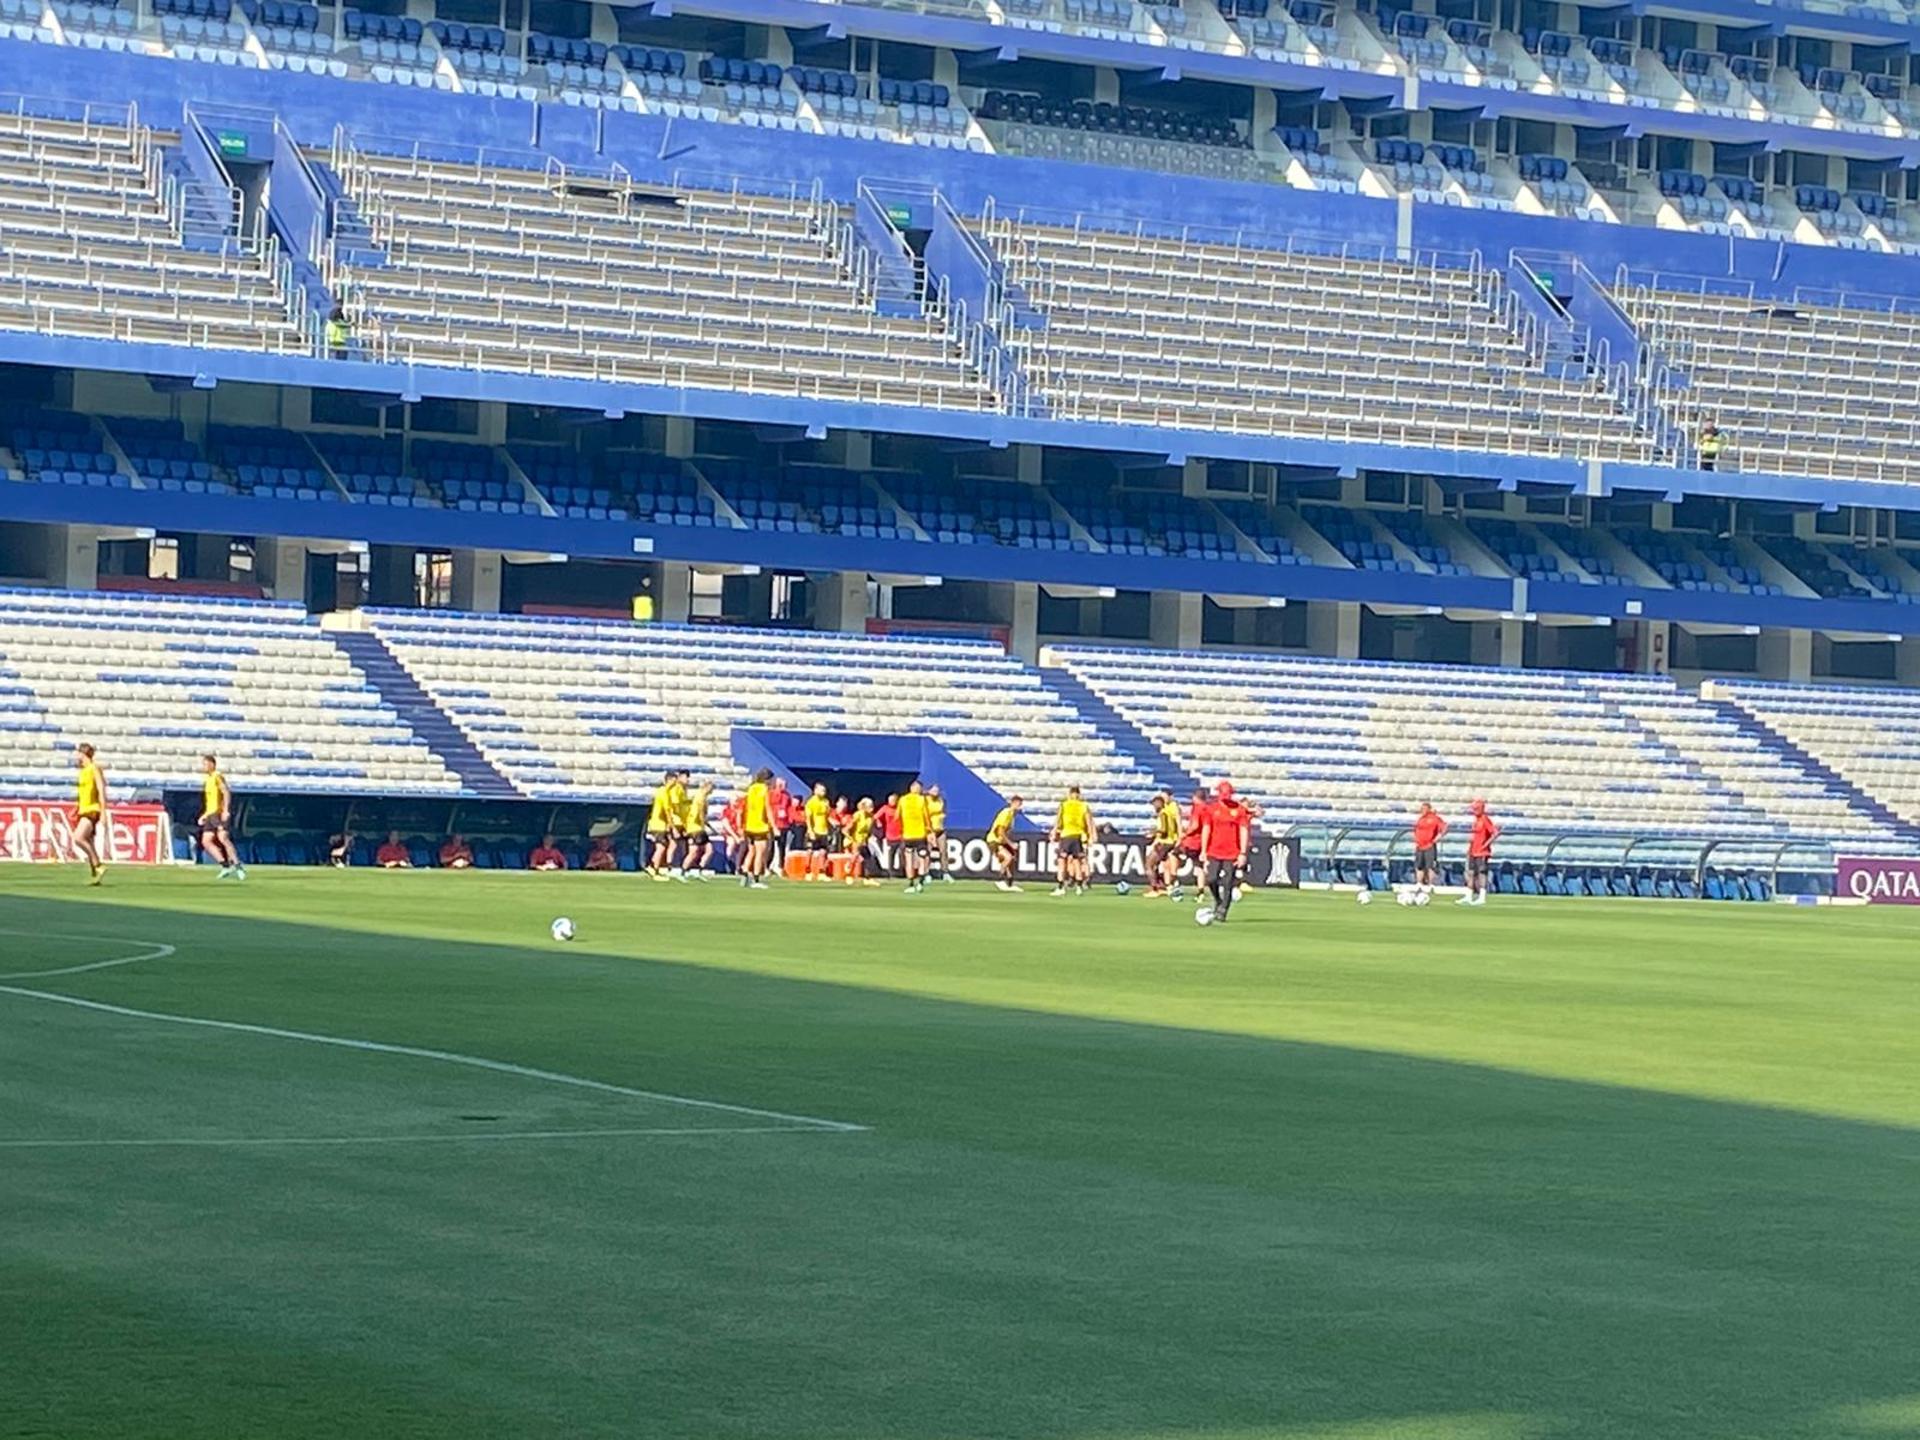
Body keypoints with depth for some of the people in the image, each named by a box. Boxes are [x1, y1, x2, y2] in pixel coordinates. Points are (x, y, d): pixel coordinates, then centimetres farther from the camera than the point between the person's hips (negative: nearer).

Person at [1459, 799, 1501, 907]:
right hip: (1474, 852, 9)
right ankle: (1468, 897, 18)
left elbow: (1496, 833, -22)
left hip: (1482, 852, -9)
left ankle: (1482, 898, -3)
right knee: (1470, 873, 11)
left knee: (1481, 873, -6)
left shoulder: (1485, 820, -14)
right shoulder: (1476, 820, 13)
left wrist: (1487, 843, -19)